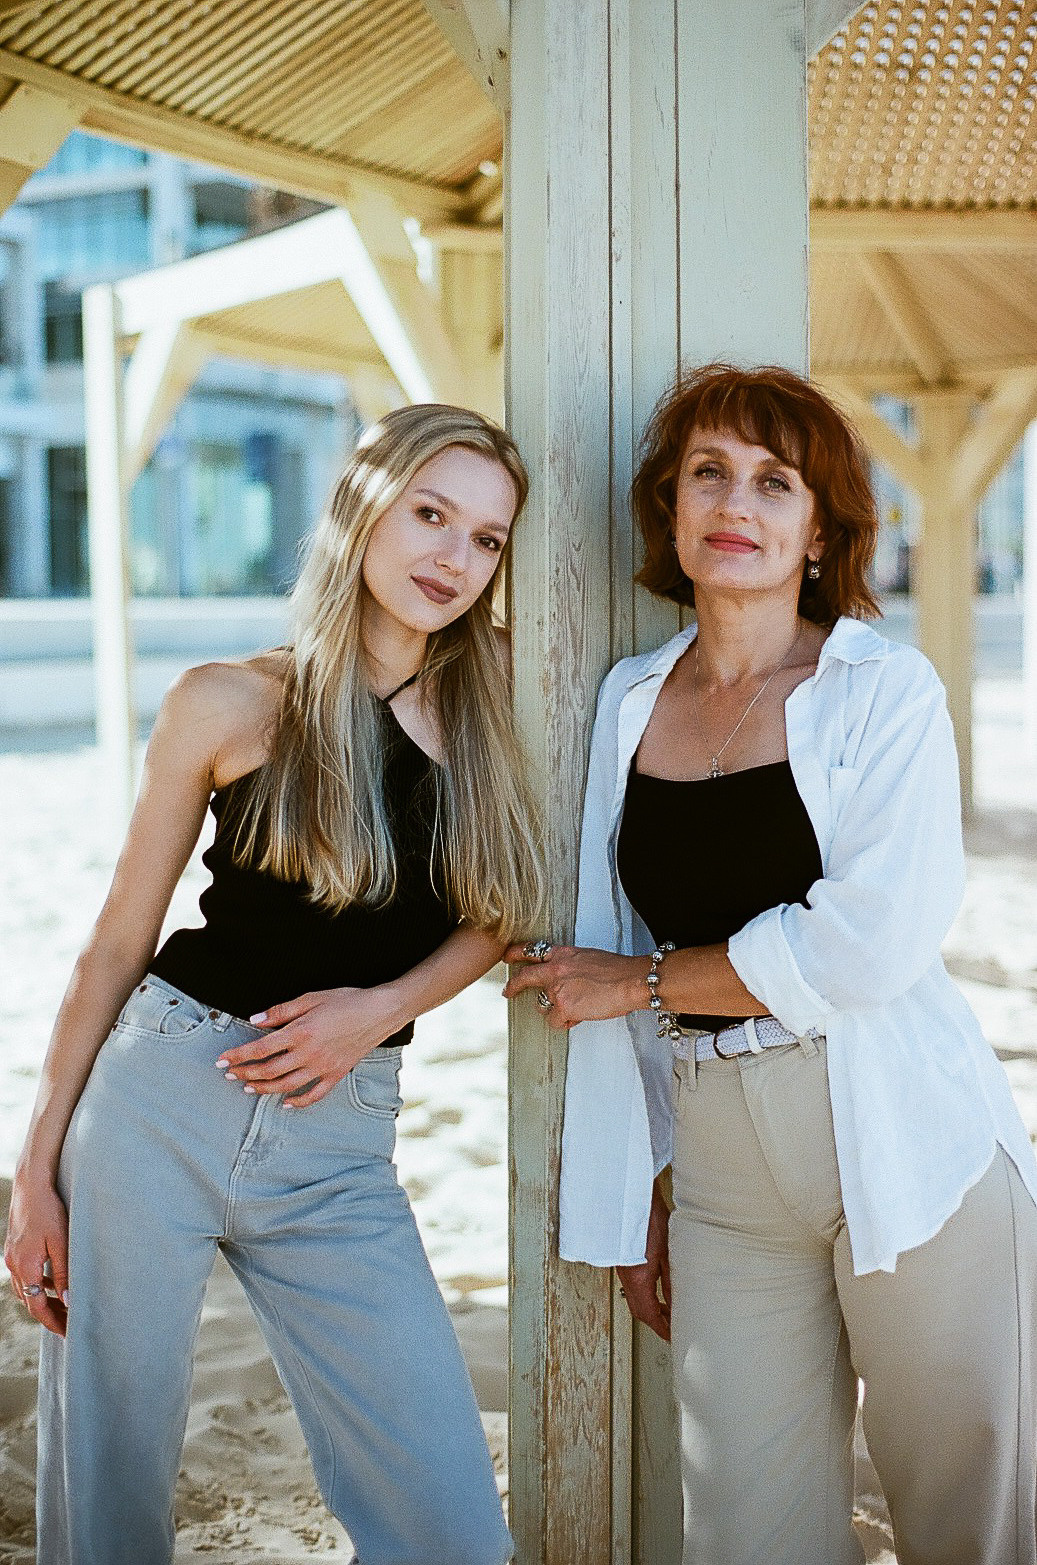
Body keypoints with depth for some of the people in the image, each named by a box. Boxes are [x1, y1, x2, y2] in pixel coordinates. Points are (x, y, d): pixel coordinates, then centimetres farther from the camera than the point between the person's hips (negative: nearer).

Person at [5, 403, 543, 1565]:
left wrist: (383, 1007, -8)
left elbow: (489, 918, 12)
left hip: (337, 1152, 2)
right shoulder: (231, 705, -4)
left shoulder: (491, 703, 1)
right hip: (159, 1104, -2)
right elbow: (117, 943, 2)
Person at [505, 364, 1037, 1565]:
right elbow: (603, 963, 11)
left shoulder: (886, 689, -3)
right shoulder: (630, 700, 10)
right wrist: (630, 1196, 10)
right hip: (721, 1176, 4)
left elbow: (869, 943, -15)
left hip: (904, 1150, -3)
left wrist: (641, 981, -5)